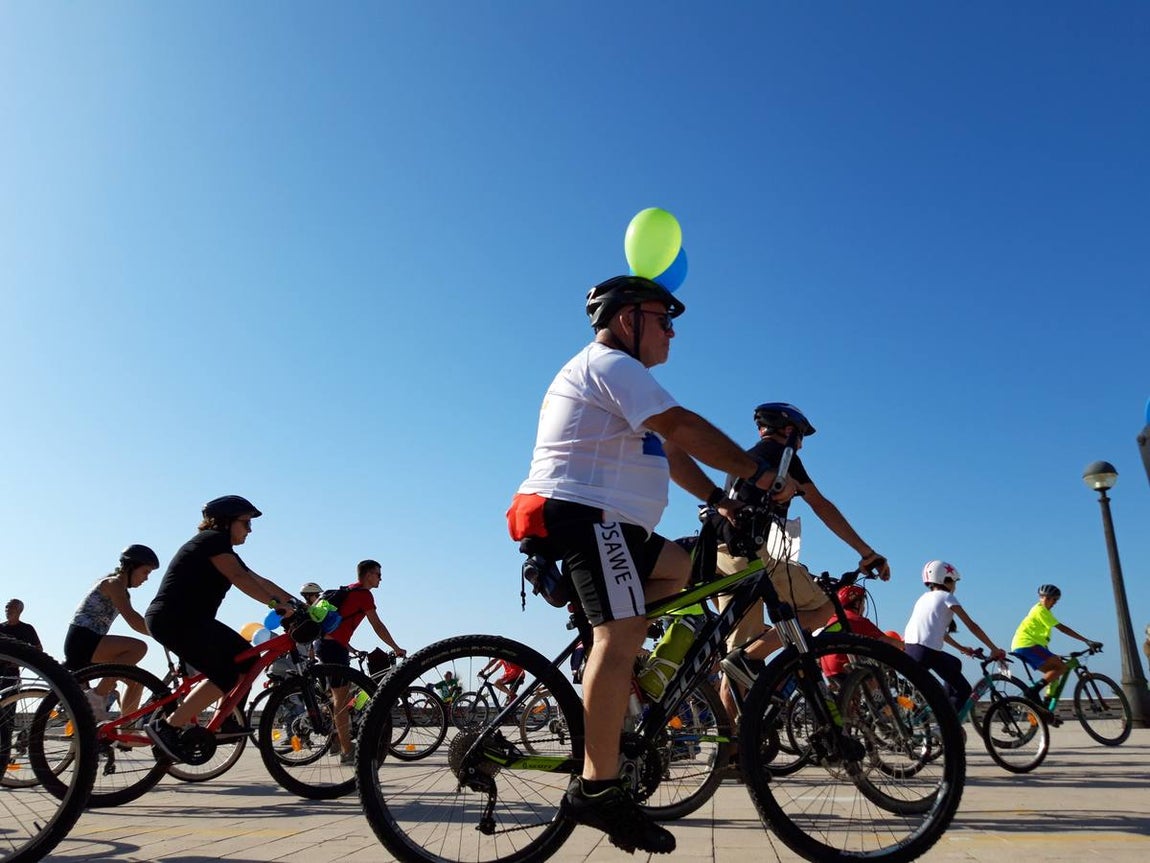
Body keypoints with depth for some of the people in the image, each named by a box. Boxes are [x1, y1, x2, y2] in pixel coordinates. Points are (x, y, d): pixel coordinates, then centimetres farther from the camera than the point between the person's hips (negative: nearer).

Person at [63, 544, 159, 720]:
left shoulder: (122, 591, 20)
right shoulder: (114, 583, -10)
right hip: (81, 640, -10)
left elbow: (136, 622, 17)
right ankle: (97, 696, -21)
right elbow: (132, 619, -23)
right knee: (139, 647, -28)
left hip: (88, 644, 10)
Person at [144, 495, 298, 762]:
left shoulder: (223, 550, 20)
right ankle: (166, 726, -13)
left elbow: (258, 581, 14)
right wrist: (277, 604, -32)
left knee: (246, 660, 7)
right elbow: (238, 577, -24)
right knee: (227, 674, -18)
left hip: (187, 620, 10)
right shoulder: (213, 540, -10)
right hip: (174, 619, -10)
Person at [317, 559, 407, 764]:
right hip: (334, 646, -10)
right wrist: (396, 649, -1)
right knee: (341, 697, -7)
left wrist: (350, 649, 31)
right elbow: (377, 626, -9)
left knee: (338, 695, 17)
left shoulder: (349, 591, 21)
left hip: (324, 643, 10)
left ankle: (343, 741, 23)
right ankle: (347, 751, -5)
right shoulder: (363, 593, -8)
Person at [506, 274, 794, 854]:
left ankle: (607, 681, 6)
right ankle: (597, 789, -20)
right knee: (621, 632, -19)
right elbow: (682, 426, -17)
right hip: (582, 513, -11)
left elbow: (668, 451, 22)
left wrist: (718, 498, 14)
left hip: (602, 521, 11)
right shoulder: (610, 363, -6)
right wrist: (756, 473, -13)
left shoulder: (611, 372, 27)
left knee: (679, 569, 16)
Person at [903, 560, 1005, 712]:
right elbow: (972, 626, 2)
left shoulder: (924, 597, 25)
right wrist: (994, 649, 8)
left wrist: (961, 648, 37)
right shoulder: (946, 597, 4)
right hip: (926, 652, -8)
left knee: (955, 664, 32)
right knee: (964, 690, 5)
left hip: (909, 649, 8)